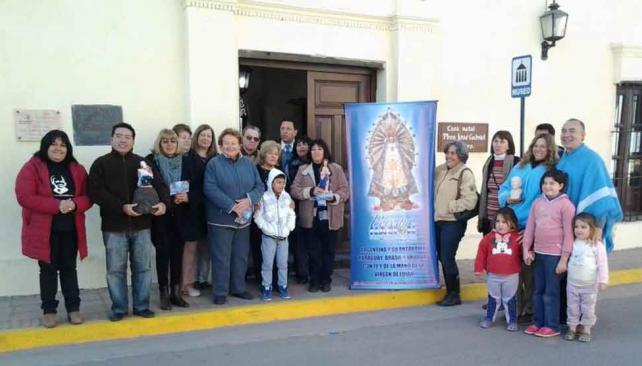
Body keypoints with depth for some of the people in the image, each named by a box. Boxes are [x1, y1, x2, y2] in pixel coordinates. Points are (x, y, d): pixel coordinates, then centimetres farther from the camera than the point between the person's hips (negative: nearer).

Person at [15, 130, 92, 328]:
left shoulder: (77, 169, 7)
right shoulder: (32, 168, -5)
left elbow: (88, 197, 5)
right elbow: (24, 197, -15)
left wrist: (75, 204, -18)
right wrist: (57, 205, -22)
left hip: (70, 229, 3)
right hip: (44, 230, -3)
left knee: (69, 269, 10)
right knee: (48, 270, 7)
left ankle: (73, 308, 19)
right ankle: (49, 310, 19)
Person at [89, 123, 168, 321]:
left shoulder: (142, 163, 10)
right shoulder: (101, 164, 2)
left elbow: (159, 184, 4)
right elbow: (96, 192, -9)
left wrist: (163, 202, -17)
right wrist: (122, 207, -20)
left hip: (141, 225, 2)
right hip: (114, 226, -2)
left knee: (143, 267, 8)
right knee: (116, 269, 6)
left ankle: (141, 306, 20)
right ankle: (119, 308, 19)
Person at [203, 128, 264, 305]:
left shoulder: (248, 163, 9)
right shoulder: (214, 163, -5)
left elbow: (260, 186, 4)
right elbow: (210, 189, -15)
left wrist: (249, 200, -16)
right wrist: (232, 206, -20)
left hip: (243, 219, 5)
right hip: (221, 219, -4)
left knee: (241, 256, 13)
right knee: (221, 257, 0)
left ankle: (238, 288, 27)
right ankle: (220, 292, 12)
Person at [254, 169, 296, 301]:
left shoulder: (286, 197, 3)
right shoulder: (264, 197, -7)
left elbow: (291, 215, 8)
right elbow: (258, 216, -5)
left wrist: (290, 227, -2)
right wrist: (265, 227, -16)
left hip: (283, 236, 3)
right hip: (269, 236, -3)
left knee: (283, 263, 9)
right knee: (267, 263, 2)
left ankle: (283, 286, 19)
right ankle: (267, 287, 12)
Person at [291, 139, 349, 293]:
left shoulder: (336, 168, 3)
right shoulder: (303, 169, 7)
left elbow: (345, 190, -1)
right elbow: (294, 190, -1)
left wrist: (334, 197, -20)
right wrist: (310, 191, -17)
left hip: (330, 217, -1)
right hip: (310, 217, 1)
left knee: (328, 250, 7)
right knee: (313, 251, 6)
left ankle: (326, 280, 19)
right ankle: (314, 280, 18)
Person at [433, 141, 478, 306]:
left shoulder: (465, 174, -11)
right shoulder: (440, 169, 9)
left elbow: (470, 201, -19)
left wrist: (449, 206, -14)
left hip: (453, 223, -7)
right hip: (439, 220, 7)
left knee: (447, 258, -2)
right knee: (442, 258, 12)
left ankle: (454, 295, 14)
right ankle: (450, 292, 26)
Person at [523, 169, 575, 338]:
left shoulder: (566, 205, -8)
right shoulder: (537, 203, 8)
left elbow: (569, 234, -10)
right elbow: (530, 228, 9)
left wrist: (564, 259, -12)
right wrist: (526, 250, 3)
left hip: (554, 254, -5)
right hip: (538, 253, 6)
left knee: (551, 291, 2)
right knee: (538, 290, 13)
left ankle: (552, 326, 13)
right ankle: (538, 322, 24)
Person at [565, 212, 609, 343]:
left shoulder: (597, 245, -10)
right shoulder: (572, 244, 0)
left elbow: (602, 264, -9)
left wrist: (603, 280, -11)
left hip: (590, 285, -3)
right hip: (572, 283, 3)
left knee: (588, 308, 8)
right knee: (572, 307, 11)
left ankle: (586, 330, 21)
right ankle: (572, 328, 23)